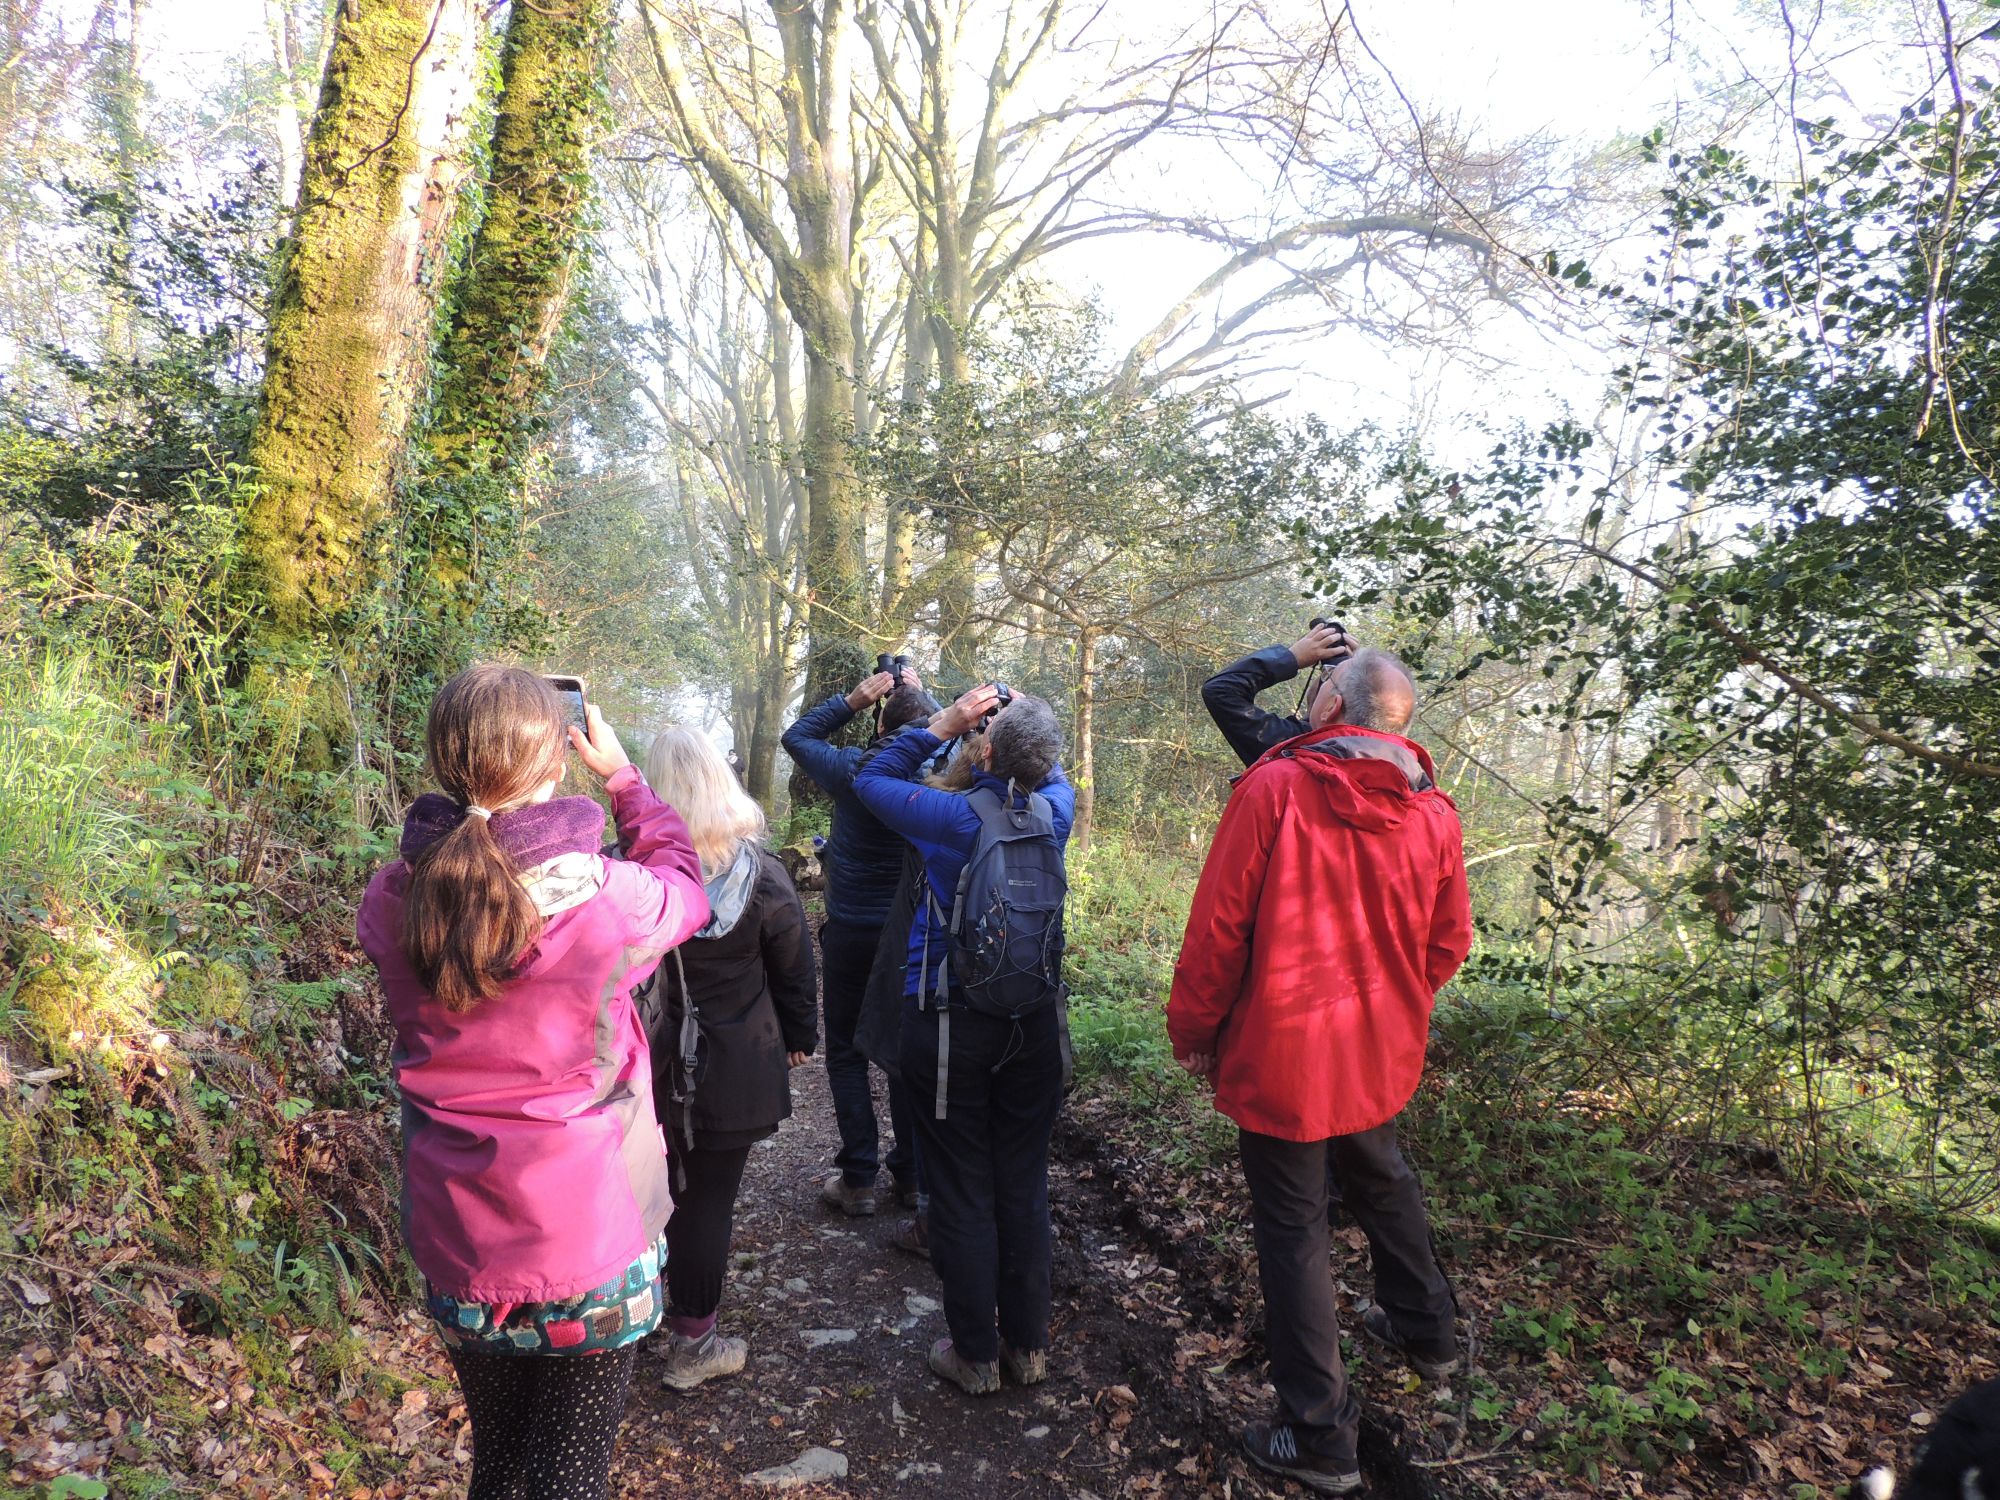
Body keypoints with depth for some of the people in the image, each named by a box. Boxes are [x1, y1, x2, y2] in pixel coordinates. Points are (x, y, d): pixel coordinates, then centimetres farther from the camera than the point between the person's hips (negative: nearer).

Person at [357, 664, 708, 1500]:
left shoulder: (390, 904, -11)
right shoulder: (606, 899, -21)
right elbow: (684, 885, 2)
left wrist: (476, 801, 9)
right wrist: (621, 776, 10)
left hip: (456, 1255, 4)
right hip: (589, 1251, -4)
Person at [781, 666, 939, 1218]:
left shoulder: (853, 771, -17)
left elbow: (795, 736, 2)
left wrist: (854, 698, -1)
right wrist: (920, 693, 12)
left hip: (851, 934, -2)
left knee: (847, 1053, 10)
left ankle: (858, 1177, 8)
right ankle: (912, 1173, 20)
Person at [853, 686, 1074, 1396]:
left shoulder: (958, 817, -18)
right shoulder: (1054, 811, -8)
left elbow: (872, 779, -2)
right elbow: (1052, 774, 18)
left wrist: (947, 721, -4)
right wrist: (1020, 717, 6)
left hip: (948, 1025, -4)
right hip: (1034, 1023, 4)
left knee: (961, 1194, 8)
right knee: (1025, 1188, 15)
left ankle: (975, 1354, 20)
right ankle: (1027, 1344, 26)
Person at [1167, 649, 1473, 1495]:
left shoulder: (1274, 788, -17)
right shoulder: (1433, 812, -3)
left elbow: (1218, 925, -17)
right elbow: (1449, 942, 5)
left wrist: (1193, 1030, -4)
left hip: (1281, 1053, -5)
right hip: (1382, 1052, 5)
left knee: (1292, 1231, 6)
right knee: (1382, 1182, 29)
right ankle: (1425, 1332, 49)